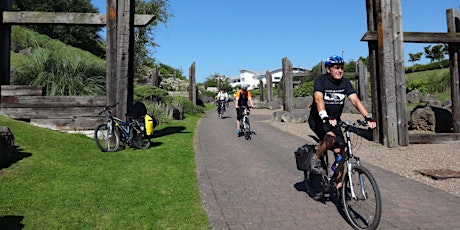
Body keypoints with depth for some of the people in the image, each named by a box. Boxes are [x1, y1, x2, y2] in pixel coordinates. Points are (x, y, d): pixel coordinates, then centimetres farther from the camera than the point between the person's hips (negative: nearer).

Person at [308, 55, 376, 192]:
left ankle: (339, 185, 13)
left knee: (340, 153, -2)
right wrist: (326, 117, -51)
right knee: (331, 138, -34)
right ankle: (315, 159, -7)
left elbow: (355, 100, -13)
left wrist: (368, 117, -28)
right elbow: (319, 99, -34)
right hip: (318, 119, -5)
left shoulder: (345, 83, -3)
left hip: (335, 121, 5)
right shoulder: (321, 81, -17)